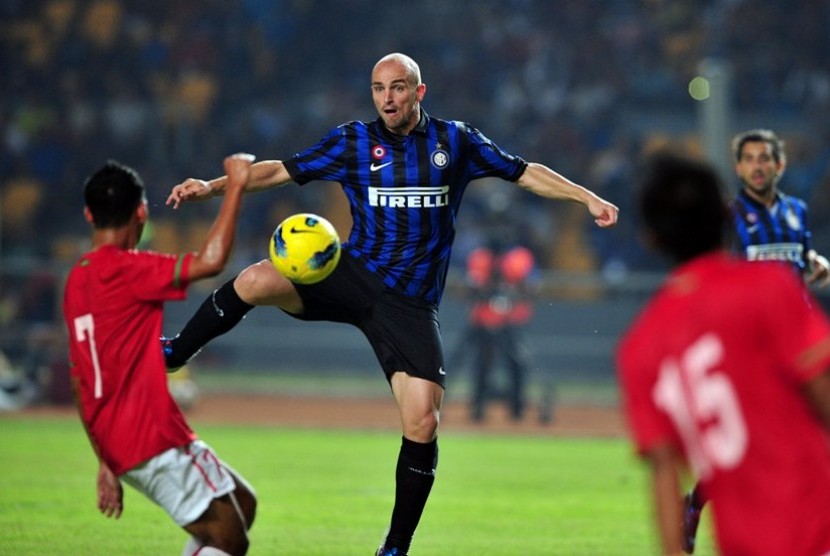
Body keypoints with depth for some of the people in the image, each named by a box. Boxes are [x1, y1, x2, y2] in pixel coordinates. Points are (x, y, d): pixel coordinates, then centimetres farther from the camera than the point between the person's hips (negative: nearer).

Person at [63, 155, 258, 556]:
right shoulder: (124, 269, -13)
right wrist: (235, 186, -15)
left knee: (241, 504, 19)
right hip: (155, 437, -9)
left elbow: (81, 385, 18)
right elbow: (210, 261, -25)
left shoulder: (76, 281, 14)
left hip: (118, 444, 9)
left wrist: (107, 461, 23)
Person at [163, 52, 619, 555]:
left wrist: (587, 198, 4)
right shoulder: (354, 140, 4)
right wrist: (213, 186, -6)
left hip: (411, 303, 0)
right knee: (256, 281, -27)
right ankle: (174, 354, -4)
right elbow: (282, 170, 4)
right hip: (353, 274, 0)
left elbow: (525, 172, 13)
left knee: (422, 424, -12)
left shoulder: (455, 141, 5)